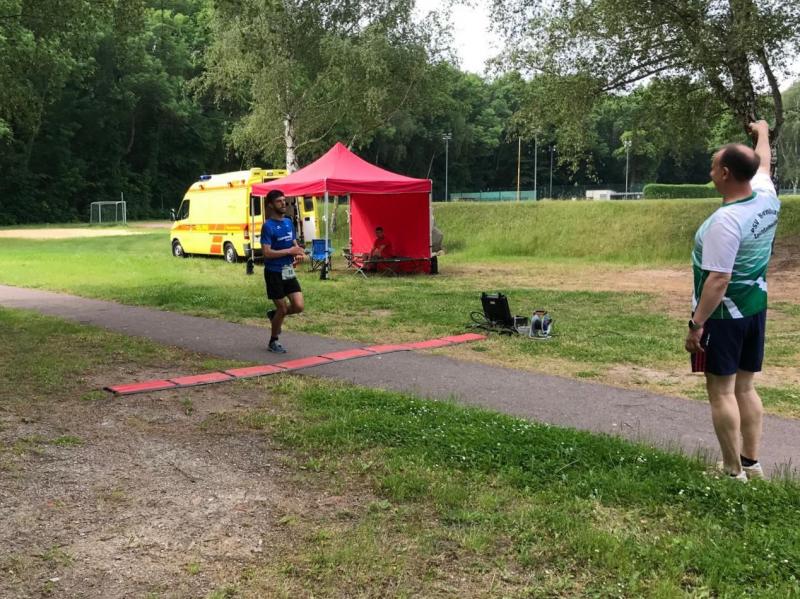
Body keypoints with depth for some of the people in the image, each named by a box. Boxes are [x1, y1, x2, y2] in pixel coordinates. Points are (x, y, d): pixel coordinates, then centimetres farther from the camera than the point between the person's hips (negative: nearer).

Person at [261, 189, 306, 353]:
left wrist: (299, 253, -4)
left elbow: (294, 243, 19)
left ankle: (274, 315, 27)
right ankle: (273, 342, 23)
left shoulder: (288, 222, 8)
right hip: (274, 273, -6)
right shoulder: (268, 226, -14)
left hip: (289, 271, 6)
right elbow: (267, 252, -21)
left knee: (299, 306, -3)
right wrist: (290, 251, -20)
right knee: (283, 309, 1)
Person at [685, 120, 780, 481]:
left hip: (724, 315, -8)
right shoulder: (767, 198, 0)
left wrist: (696, 324, -22)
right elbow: (763, 164, 23)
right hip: (755, 309, 9)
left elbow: (719, 279, -27)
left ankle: (733, 471, 4)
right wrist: (762, 133, 42)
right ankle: (751, 463, 22)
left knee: (721, 390, -1)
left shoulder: (725, 220, -25)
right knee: (745, 387, 15)